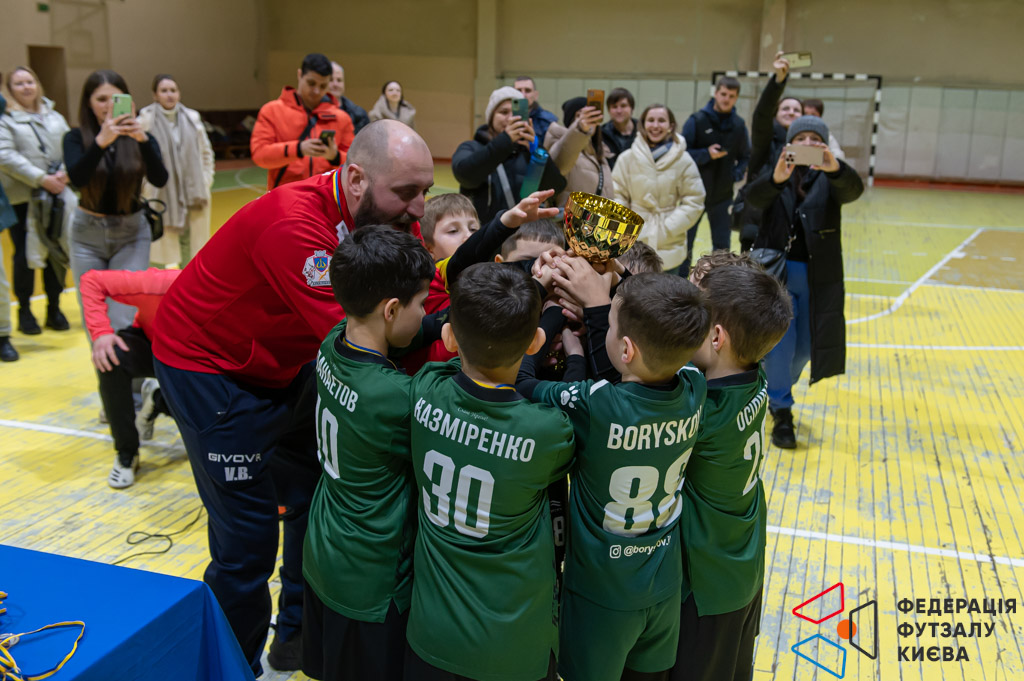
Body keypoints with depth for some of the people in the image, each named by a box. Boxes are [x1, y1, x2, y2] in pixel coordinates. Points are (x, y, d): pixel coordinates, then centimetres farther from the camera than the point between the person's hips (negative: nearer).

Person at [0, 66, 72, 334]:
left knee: (57, 252, 5)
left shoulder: (54, 117, 15)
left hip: (56, 195, 4)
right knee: (25, 255, 0)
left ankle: (54, 309, 18)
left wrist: (64, 173, -11)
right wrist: (41, 179, -19)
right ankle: (24, 311, 13)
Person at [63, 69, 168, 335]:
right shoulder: (76, 138, -5)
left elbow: (159, 179, -21)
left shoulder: (141, 138, -5)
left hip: (131, 234, -1)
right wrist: (101, 141, -38)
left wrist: (143, 139, -37)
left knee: (124, 321, -9)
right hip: (88, 234, 1)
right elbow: (76, 178, -23)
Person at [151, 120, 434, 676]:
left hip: (286, 363, 8)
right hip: (208, 367, -8)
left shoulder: (388, 216, -9)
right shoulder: (295, 225, -34)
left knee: (317, 501, 12)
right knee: (248, 536, -4)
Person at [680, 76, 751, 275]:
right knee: (685, 244, 4)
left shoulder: (739, 124, 4)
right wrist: (706, 154, -21)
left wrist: (737, 173, -6)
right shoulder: (697, 120, -7)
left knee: (722, 246, 9)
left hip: (723, 196, 3)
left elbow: (745, 157, 13)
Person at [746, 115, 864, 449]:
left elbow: (853, 190, -22)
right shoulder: (776, 175, 1)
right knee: (779, 344, -4)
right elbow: (755, 197, -21)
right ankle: (781, 412, 10)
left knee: (805, 347, 10)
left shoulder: (831, 178, 1)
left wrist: (835, 168, -46)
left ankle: (778, 389, 39)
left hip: (818, 277, 1)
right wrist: (776, 178, -44)